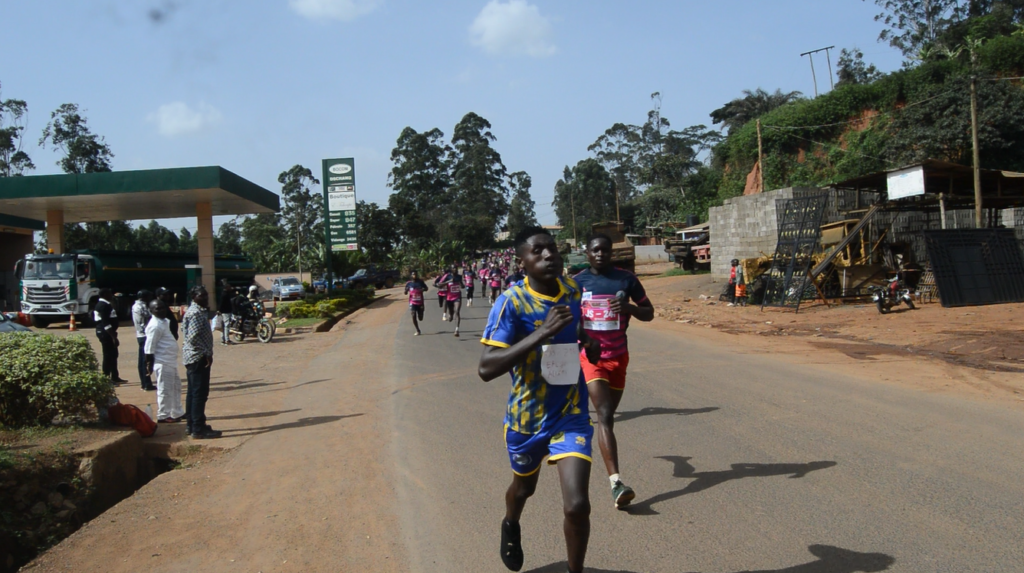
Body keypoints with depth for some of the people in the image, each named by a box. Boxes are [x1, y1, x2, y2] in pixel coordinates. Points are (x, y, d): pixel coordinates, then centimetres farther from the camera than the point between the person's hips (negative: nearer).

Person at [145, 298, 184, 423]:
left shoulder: (165, 321, 13)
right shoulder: (155, 325, -17)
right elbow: (149, 347, -19)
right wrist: (149, 364, -19)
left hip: (170, 361, 10)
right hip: (162, 362, -10)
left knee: (176, 386, 18)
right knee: (165, 389, -2)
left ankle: (177, 413, 29)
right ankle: (163, 416, 7)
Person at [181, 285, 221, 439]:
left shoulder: (196, 311, 14)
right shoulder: (196, 313, -18)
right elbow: (193, 337, -26)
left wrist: (206, 353, 18)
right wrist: (207, 353, -18)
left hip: (193, 358, 11)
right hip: (199, 358, -11)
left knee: (193, 392, 15)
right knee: (200, 393, -7)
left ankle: (192, 425, 22)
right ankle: (198, 429, -5)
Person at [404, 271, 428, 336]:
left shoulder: (421, 282, -1)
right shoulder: (409, 283, 0)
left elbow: (426, 288, 6)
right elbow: (405, 293, 5)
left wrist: (423, 289, -17)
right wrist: (406, 291, -19)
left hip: (420, 303, 1)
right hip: (412, 303, -1)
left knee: (420, 318, 4)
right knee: (414, 316, -9)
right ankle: (418, 331, 2)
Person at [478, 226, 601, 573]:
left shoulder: (572, 290, -4)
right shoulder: (511, 302, -21)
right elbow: (486, 368, -31)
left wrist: (589, 343, -3)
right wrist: (541, 334, -37)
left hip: (571, 415, 2)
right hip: (527, 417, -2)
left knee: (577, 506, -13)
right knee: (524, 488, 25)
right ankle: (510, 527, 61)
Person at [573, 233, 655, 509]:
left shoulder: (626, 279, 0)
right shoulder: (577, 282, -2)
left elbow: (649, 313, 3)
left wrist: (630, 307, -15)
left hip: (618, 355, 3)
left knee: (608, 414, 13)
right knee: (605, 415, -17)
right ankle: (615, 482, -26)